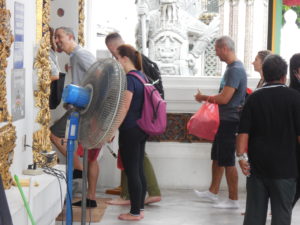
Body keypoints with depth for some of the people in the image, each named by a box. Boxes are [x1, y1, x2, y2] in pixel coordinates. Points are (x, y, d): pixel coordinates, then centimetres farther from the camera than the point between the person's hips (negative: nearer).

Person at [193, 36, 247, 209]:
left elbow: (224, 98, -24)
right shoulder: (234, 67, 12)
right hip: (226, 119, 10)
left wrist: (204, 98, -11)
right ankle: (213, 192, 30)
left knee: (227, 161, -3)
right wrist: (209, 99, 14)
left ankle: (233, 200, 5)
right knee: (217, 156, 18)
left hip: (229, 121, -10)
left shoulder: (235, 70, -20)